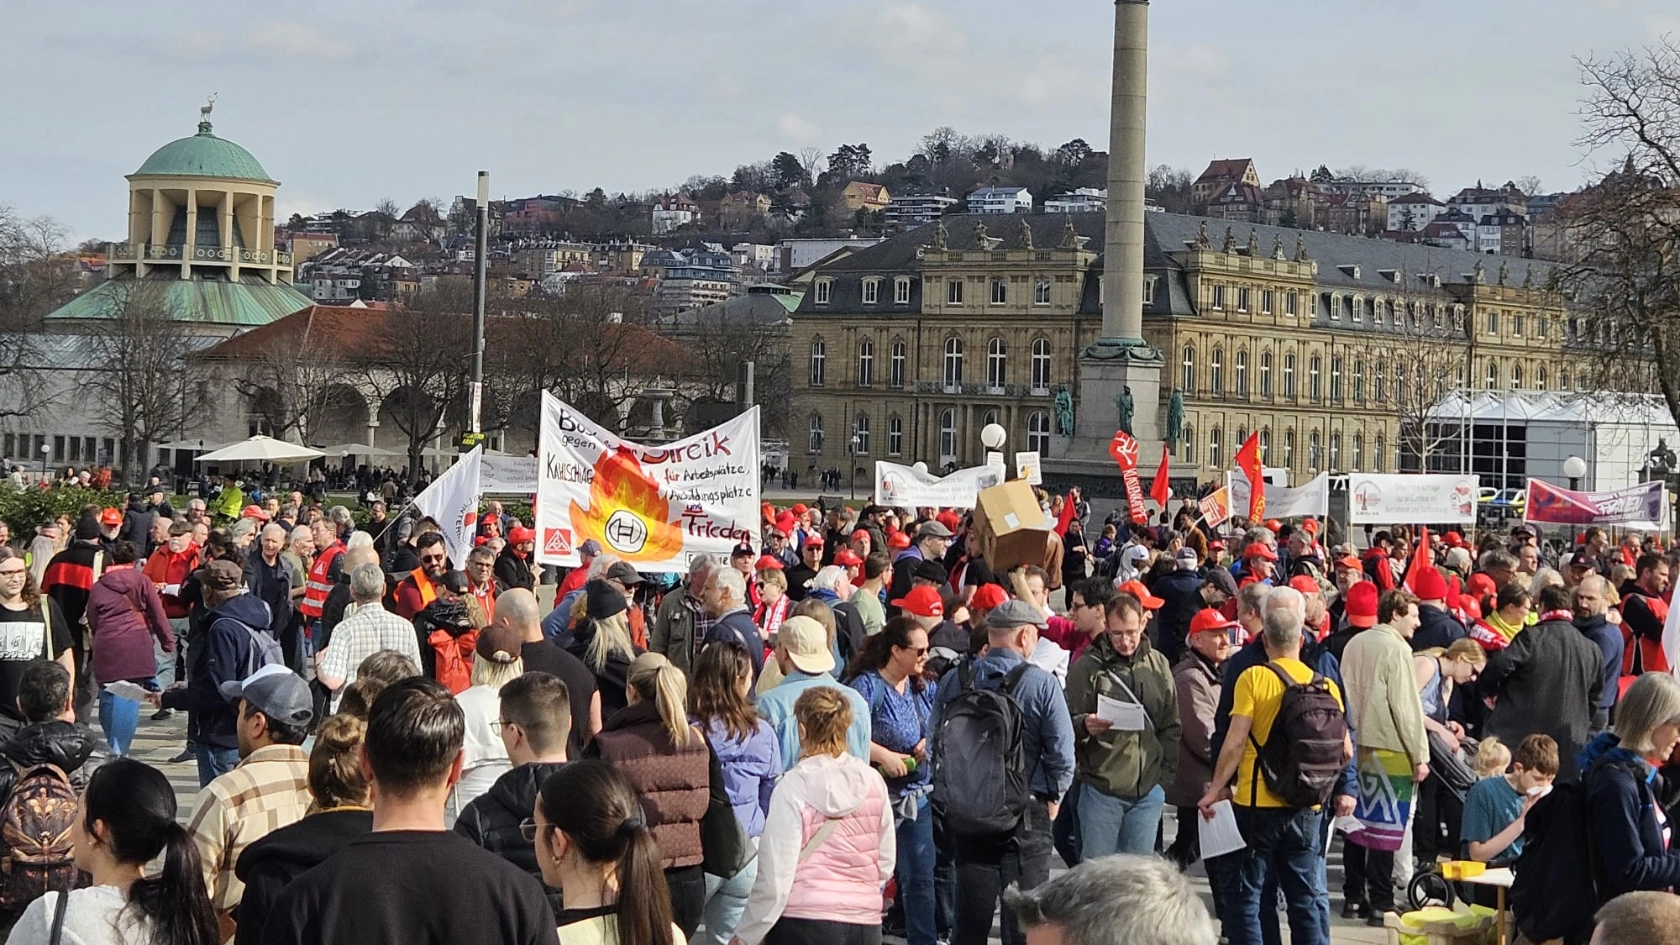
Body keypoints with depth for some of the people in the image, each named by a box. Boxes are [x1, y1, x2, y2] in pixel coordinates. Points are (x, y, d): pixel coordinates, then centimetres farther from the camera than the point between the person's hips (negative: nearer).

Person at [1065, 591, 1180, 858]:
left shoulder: (1158, 664, 7)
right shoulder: (1087, 667, -4)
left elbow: (1171, 726, 12)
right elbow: (1069, 724, -4)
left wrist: (1166, 775, 6)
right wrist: (1084, 726, -26)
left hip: (1149, 787, 3)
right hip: (1101, 786, -3)